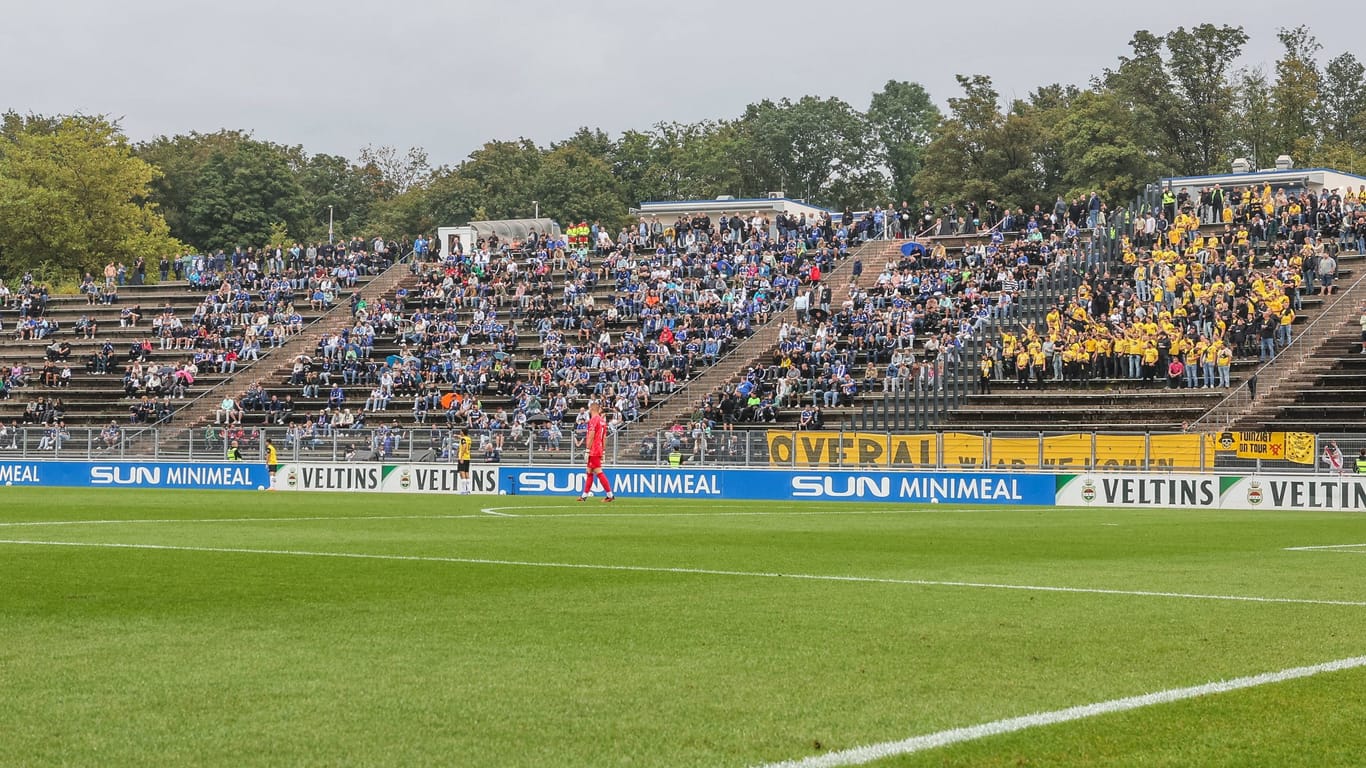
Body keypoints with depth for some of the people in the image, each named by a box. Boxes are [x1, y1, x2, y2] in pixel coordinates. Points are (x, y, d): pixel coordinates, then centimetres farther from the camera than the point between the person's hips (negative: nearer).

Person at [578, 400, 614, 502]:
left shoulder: (593, 420, -13)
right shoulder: (602, 421, 13)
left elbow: (591, 436, -17)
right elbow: (604, 437, 16)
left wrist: (588, 450, -16)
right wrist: (603, 450, 20)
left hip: (593, 451, -9)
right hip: (599, 450, 9)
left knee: (599, 472, -9)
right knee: (589, 472, 16)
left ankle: (610, 495, -12)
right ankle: (584, 495, 23)